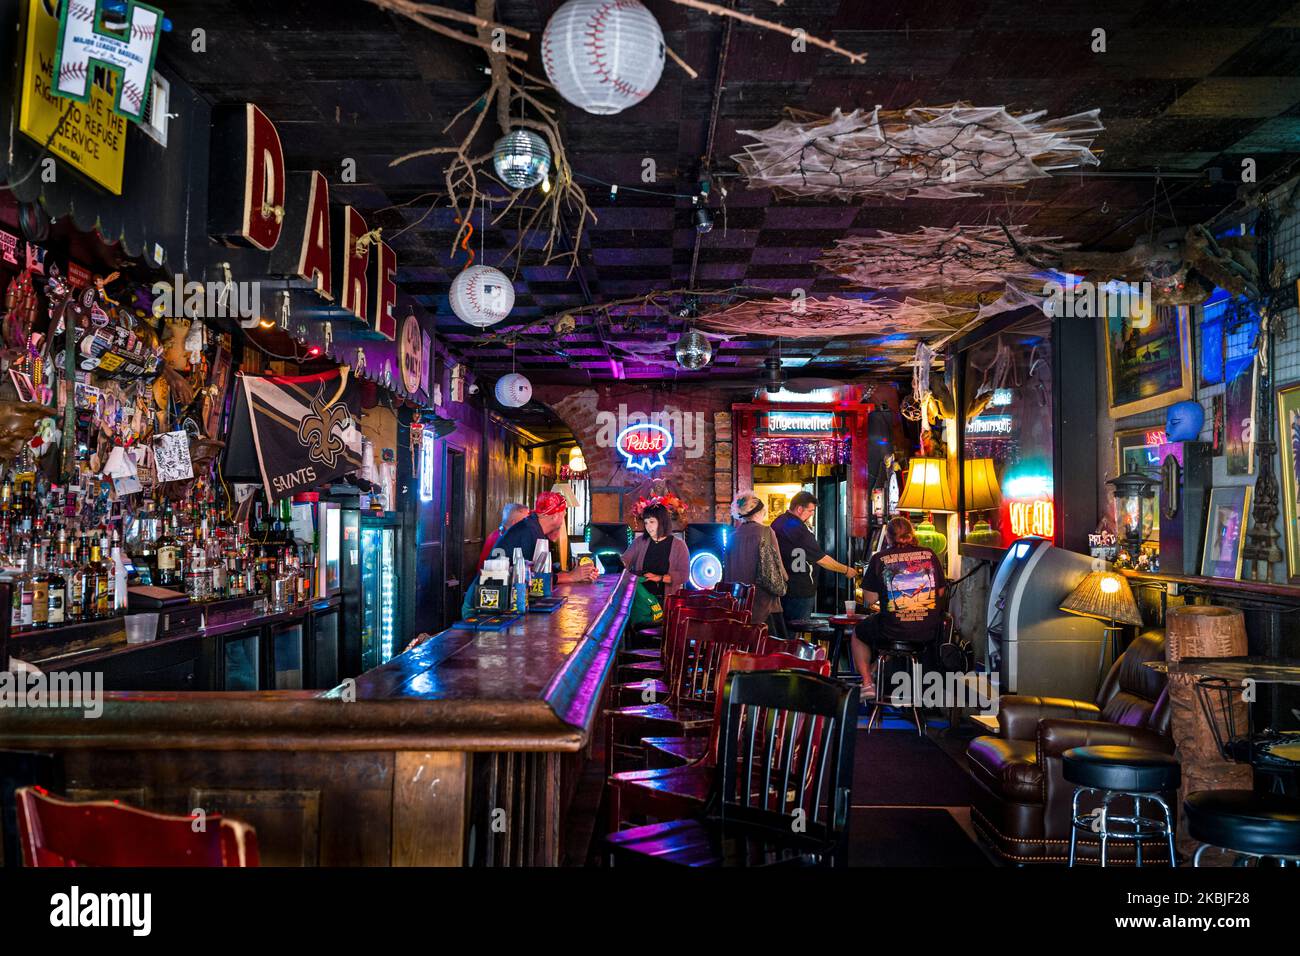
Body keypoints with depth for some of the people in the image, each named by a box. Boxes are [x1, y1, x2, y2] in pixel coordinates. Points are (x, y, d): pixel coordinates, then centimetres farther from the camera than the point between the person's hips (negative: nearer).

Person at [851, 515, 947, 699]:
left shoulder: (880, 559, -5)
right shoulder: (930, 555, 2)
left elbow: (870, 598, -5)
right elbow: (940, 592, 11)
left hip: (893, 631, -3)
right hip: (930, 631, 3)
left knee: (858, 633, 27)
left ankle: (867, 683, 18)